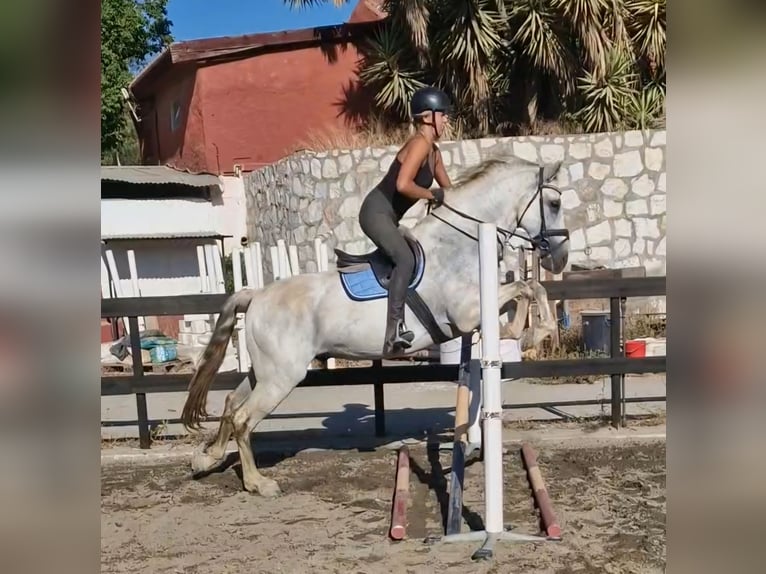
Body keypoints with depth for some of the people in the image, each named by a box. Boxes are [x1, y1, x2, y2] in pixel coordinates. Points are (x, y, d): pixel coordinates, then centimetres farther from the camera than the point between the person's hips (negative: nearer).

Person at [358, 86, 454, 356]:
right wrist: (431, 195, -17)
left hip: (389, 217, 11)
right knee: (406, 259, -29)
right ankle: (394, 330, -34)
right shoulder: (419, 143, -17)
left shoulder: (434, 151, 12)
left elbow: (448, 188, 22)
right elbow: (402, 184, -30)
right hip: (376, 212, -11)